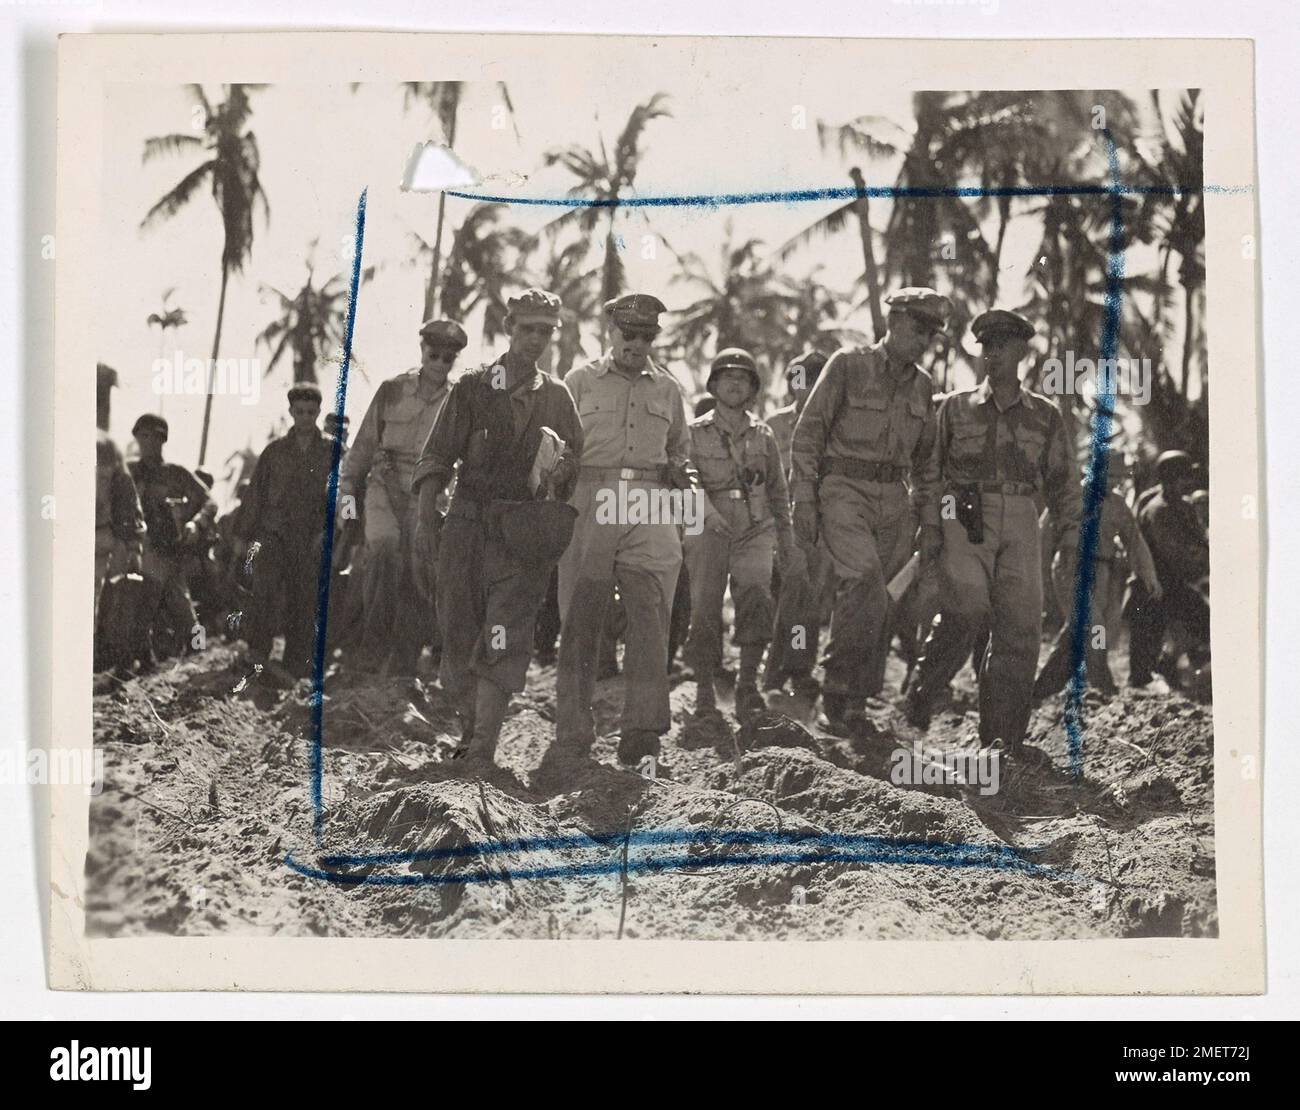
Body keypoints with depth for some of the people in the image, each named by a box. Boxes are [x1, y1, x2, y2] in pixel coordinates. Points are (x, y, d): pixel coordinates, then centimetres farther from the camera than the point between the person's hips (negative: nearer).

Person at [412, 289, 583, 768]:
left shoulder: (557, 397, 12)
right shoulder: (472, 388, 6)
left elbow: (578, 468, 19)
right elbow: (434, 460, 3)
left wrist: (560, 470, -5)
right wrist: (425, 522, -6)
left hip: (524, 534, 0)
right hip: (467, 526, 0)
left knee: (503, 640, -13)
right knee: (459, 637, 5)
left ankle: (482, 748, -15)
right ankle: (470, 728, 24)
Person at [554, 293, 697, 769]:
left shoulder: (667, 389, 18)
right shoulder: (580, 381, 11)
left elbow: (678, 450, 30)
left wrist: (677, 473, 8)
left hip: (649, 511, 2)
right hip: (591, 506, -1)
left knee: (651, 614, -10)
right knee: (580, 620, 0)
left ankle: (642, 729, -10)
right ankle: (573, 734, 7)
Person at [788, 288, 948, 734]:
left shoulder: (922, 386, 15)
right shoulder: (848, 365, -1)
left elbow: (925, 461, 21)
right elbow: (808, 433, -2)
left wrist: (930, 522, 14)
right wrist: (803, 498, -9)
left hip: (895, 501, 5)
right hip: (844, 491, -5)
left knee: (879, 605, 1)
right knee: (866, 582, -25)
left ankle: (854, 701, 12)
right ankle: (840, 685, -14)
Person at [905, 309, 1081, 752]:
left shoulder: (1045, 416, 14)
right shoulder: (955, 408, 10)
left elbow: (1062, 482, 15)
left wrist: (1071, 534, 4)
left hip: (1020, 523, 2)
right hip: (965, 517, -2)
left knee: (1019, 625, -5)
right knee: (967, 603, -25)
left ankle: (1001, 737, 2)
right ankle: (925, 687, -5)